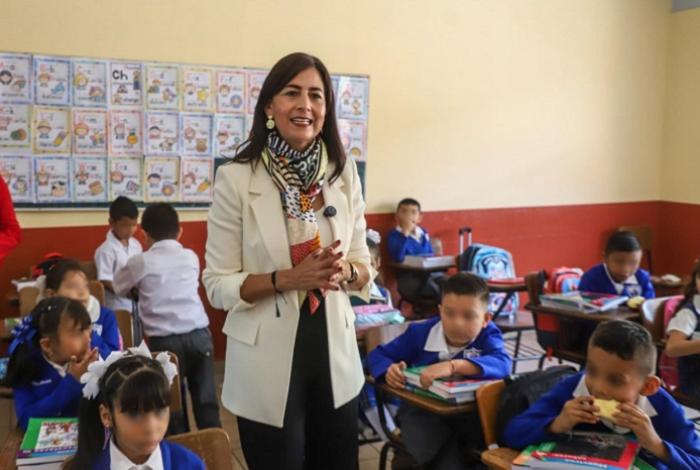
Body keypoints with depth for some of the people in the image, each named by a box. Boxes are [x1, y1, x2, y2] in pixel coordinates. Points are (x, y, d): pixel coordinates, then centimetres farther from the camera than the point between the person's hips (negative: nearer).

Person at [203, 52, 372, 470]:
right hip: (267, 363, -4)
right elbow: (218, 286, -9)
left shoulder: (344, 173, 0)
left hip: (334, 353, 4)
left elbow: (364, 267, 6)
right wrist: (287, 278, -23)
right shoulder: (237, 178, -12)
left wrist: (343, 273, -16)